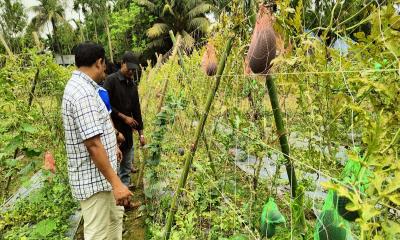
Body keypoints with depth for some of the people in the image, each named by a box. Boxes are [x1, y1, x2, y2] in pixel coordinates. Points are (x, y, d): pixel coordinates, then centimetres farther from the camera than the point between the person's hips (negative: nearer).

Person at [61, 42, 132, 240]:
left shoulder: (78, 86, 11)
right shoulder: (83, 92, -23)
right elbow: (92, 143, -28)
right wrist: (116, 183, -26)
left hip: (99, 175, 10)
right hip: (93, 179, -10)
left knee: (115, 216, 24)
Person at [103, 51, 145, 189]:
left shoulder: (132, 84, 12)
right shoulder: (111, 80, -8)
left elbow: (136, 109, 13)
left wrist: (140, 132, 11)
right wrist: (123, 117, -12)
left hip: (127, 130, 7)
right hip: (113, 129, -6)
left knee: (127, 165, 12)